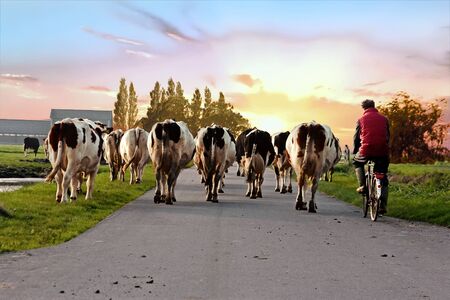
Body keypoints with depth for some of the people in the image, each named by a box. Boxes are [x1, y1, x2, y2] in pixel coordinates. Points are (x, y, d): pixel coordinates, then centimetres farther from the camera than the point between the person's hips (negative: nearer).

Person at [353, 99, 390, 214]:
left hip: (366, 151, -2)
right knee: (384, 179, 16)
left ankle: (362, 185, 13)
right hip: (382, 152, 2)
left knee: (357, 162, 31)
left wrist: (354, 151, 25)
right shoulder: (384, 119, 12)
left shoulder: (361, 119, 6)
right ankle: (383, 205, 7)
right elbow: (387, 136, 19)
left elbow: (356, 138, 11)